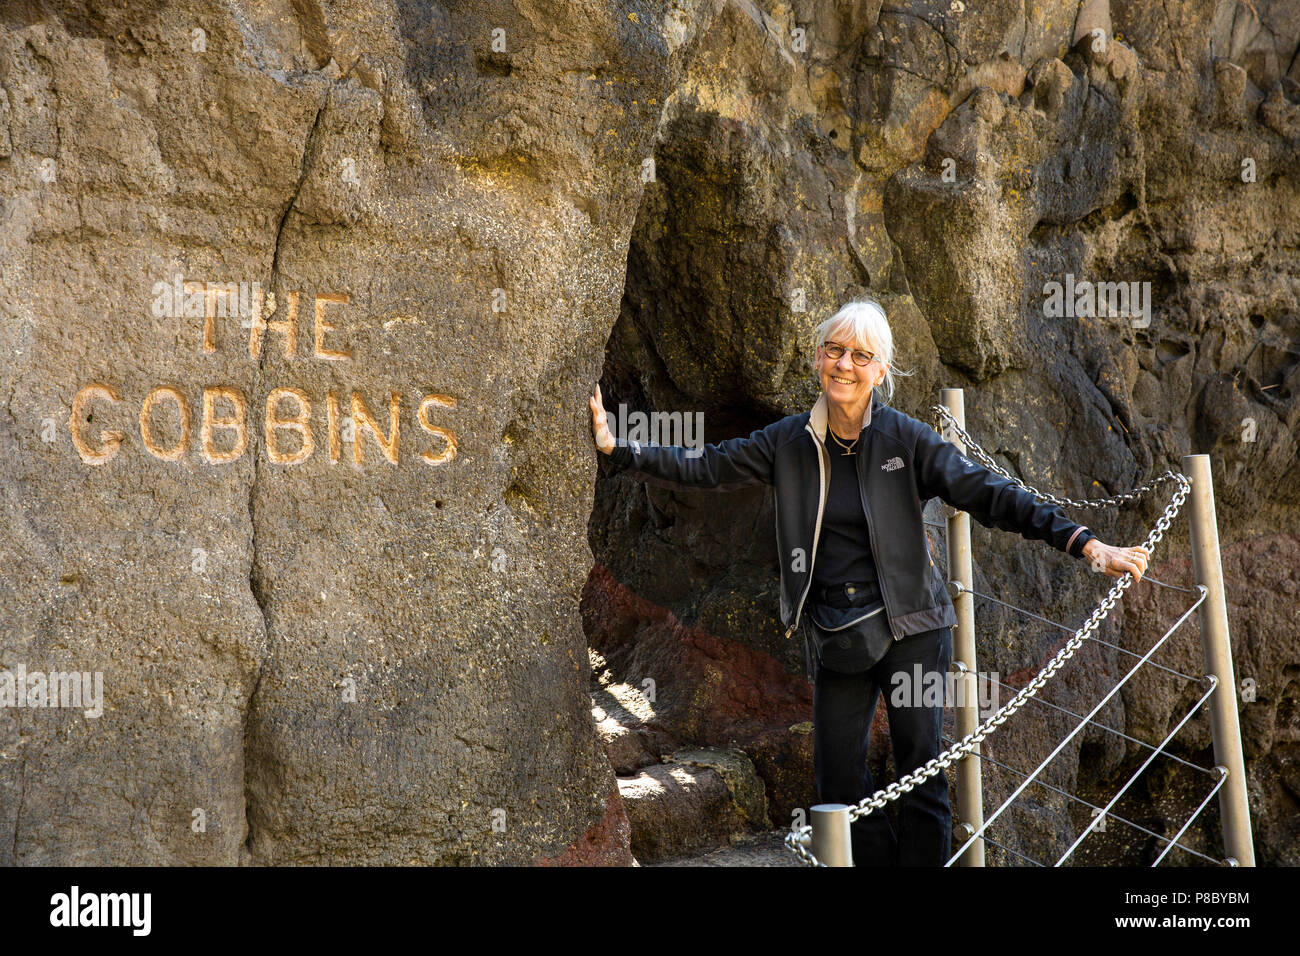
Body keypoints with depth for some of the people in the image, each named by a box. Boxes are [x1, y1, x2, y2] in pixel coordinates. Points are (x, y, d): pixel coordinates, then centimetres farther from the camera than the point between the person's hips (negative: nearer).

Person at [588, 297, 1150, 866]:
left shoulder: (905, 439, -5)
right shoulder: (790, 442, 3)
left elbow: (988, 494, -10)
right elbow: (701, 467, 3)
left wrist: (1087, 546, -19)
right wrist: (617, 449, -9)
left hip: (910, 629, -2)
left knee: (922, 778, 0)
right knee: (839, 787, 5)